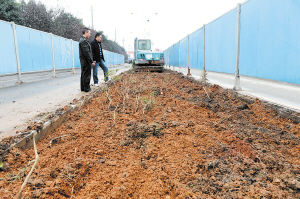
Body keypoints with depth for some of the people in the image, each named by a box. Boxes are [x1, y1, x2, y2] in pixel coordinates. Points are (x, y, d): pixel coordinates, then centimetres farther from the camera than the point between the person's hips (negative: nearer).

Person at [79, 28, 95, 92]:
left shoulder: (82, 40, 17)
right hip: (86, 61, -10)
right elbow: (86, 53, -22)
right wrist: (91, 61, -18)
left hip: (84, 61, 10)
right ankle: (86, 88, 4)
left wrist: (91, 60, 19)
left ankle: (83, 88, 23)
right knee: (86, 75, -3)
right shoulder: (84, 41, -17)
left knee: (83, 74, 15)